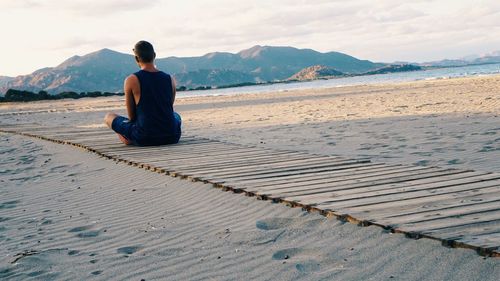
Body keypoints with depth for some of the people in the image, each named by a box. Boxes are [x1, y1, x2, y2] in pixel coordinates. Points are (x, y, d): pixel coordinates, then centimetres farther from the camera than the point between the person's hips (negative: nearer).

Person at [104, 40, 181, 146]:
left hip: (144, 139, -3)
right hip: (171, 137, 3)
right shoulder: (170, 79, 1)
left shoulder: (131, 80, -9)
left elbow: (131, 116, -1)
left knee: (108, 117, 19)